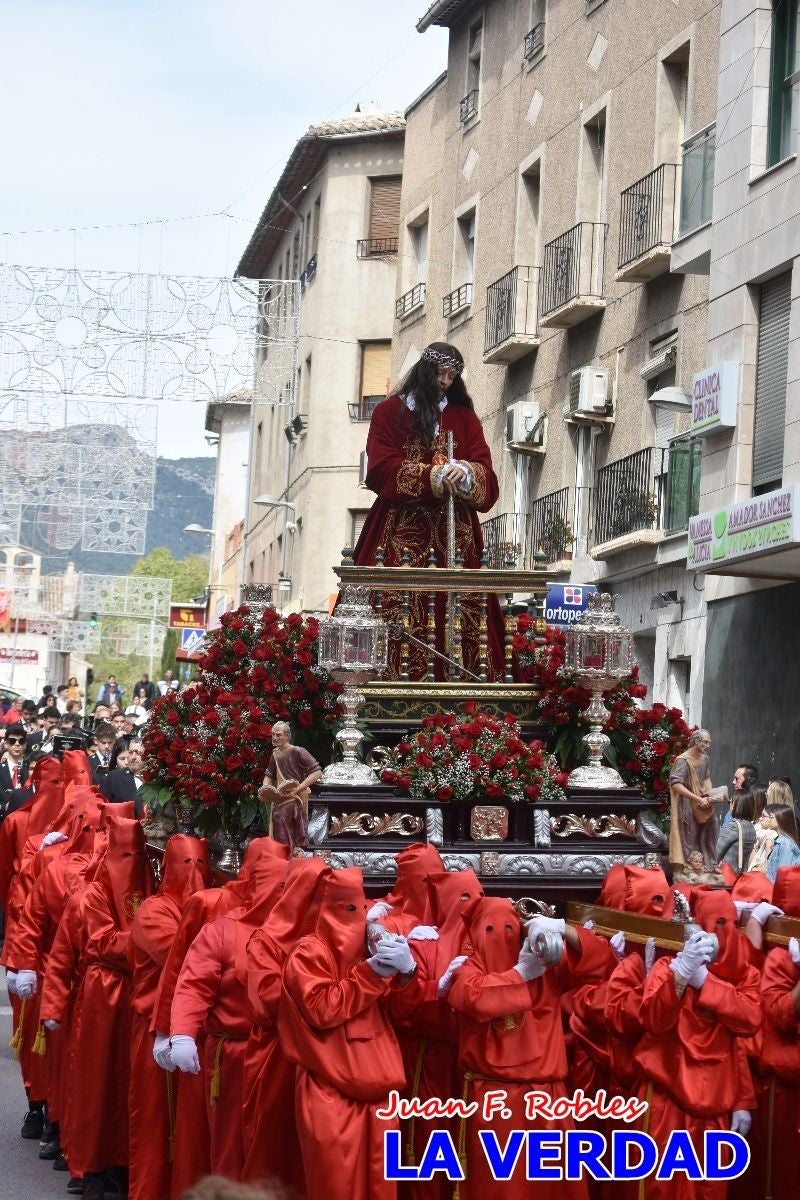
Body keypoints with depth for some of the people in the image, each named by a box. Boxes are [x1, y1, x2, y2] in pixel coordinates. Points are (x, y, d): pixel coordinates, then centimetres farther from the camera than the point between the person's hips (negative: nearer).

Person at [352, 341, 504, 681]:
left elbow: (485, 472, 6)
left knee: (458, 611, -10)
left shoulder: (464, 417, 18)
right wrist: (433, 476, -17)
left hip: (454, 533, 2)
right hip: (401, 530, -2)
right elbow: (382, 468, -3)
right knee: (397, 612, -14)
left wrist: (466, 473, -18)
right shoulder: (390, 412, 11)